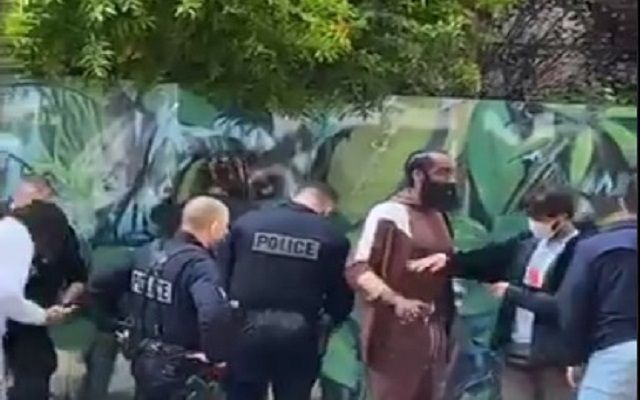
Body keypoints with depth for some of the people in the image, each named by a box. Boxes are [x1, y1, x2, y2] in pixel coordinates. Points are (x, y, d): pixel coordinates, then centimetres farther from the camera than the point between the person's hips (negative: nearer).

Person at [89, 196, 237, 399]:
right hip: (179, 370, -8)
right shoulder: (198, 264, -21)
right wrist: (215, 356, -24)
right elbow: (216, 314, -40)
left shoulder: (149, 251, 4)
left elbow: (99, 285, 11)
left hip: (143, 361, 8)